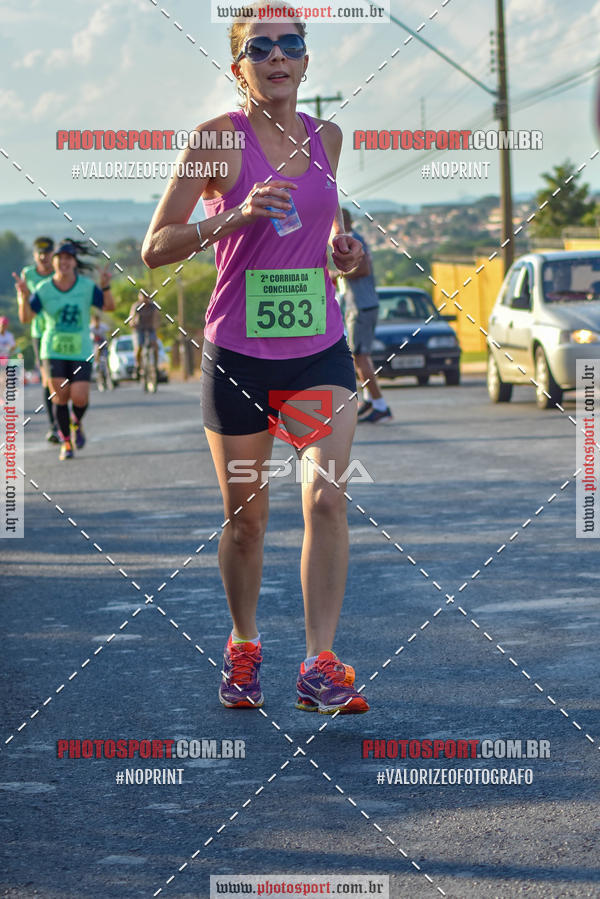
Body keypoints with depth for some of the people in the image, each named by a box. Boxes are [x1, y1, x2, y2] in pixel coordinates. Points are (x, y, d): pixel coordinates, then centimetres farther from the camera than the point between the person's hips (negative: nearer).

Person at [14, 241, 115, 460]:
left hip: (80, 350, 0)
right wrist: (23, 296, -24)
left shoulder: (87, 286, -3)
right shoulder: (43, 290, -4)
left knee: (80, 398, -11)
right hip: (54, 350, 0)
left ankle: (76, 422, 25)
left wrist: (106, 287, -20)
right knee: (61, 397, -7)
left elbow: (109, 306, -3)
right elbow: (26, 317, -7)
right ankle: (65, 441, 13)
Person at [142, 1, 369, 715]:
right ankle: (242, 649, 31)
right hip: (238, 354, -3)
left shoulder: (326, 138, 8)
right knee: (245, 518, 8)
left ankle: (319, 667, -11)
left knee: (327, 496, -14)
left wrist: (340, 249, 4)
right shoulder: (218, 139, -6)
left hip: (320, 349, 3)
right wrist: (233, 217, -23)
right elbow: (154, 249, -8)